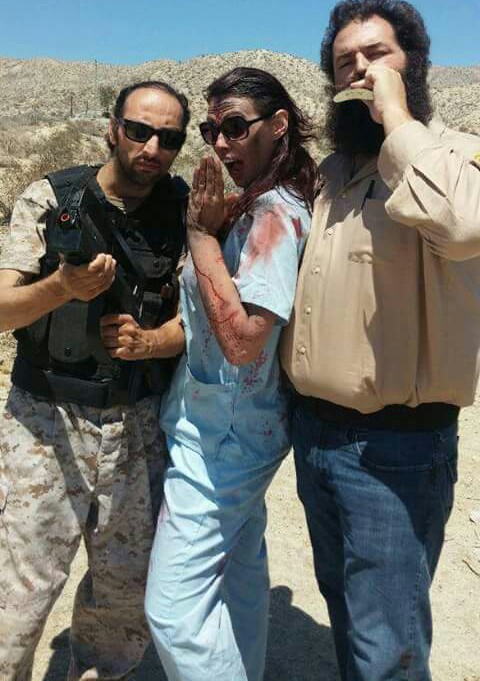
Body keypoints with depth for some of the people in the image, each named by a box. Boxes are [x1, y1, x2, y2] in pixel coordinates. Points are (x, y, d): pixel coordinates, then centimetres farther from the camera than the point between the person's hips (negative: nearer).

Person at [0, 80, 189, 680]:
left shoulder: (183, 211, 2)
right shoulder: (48, 199, -3)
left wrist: (151, 341, -18)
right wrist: (61, 287, -28)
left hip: (139, 428, 2)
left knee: (131, 588, 13)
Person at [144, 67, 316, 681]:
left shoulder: (275, 213, -19)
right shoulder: (255, 204, 10)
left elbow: (241, 340, -28)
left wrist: (202, 233, -22)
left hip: (223, 433, -10)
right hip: (238, 424, 10)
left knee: (174, 608, -2)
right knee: (238, 575, 22)